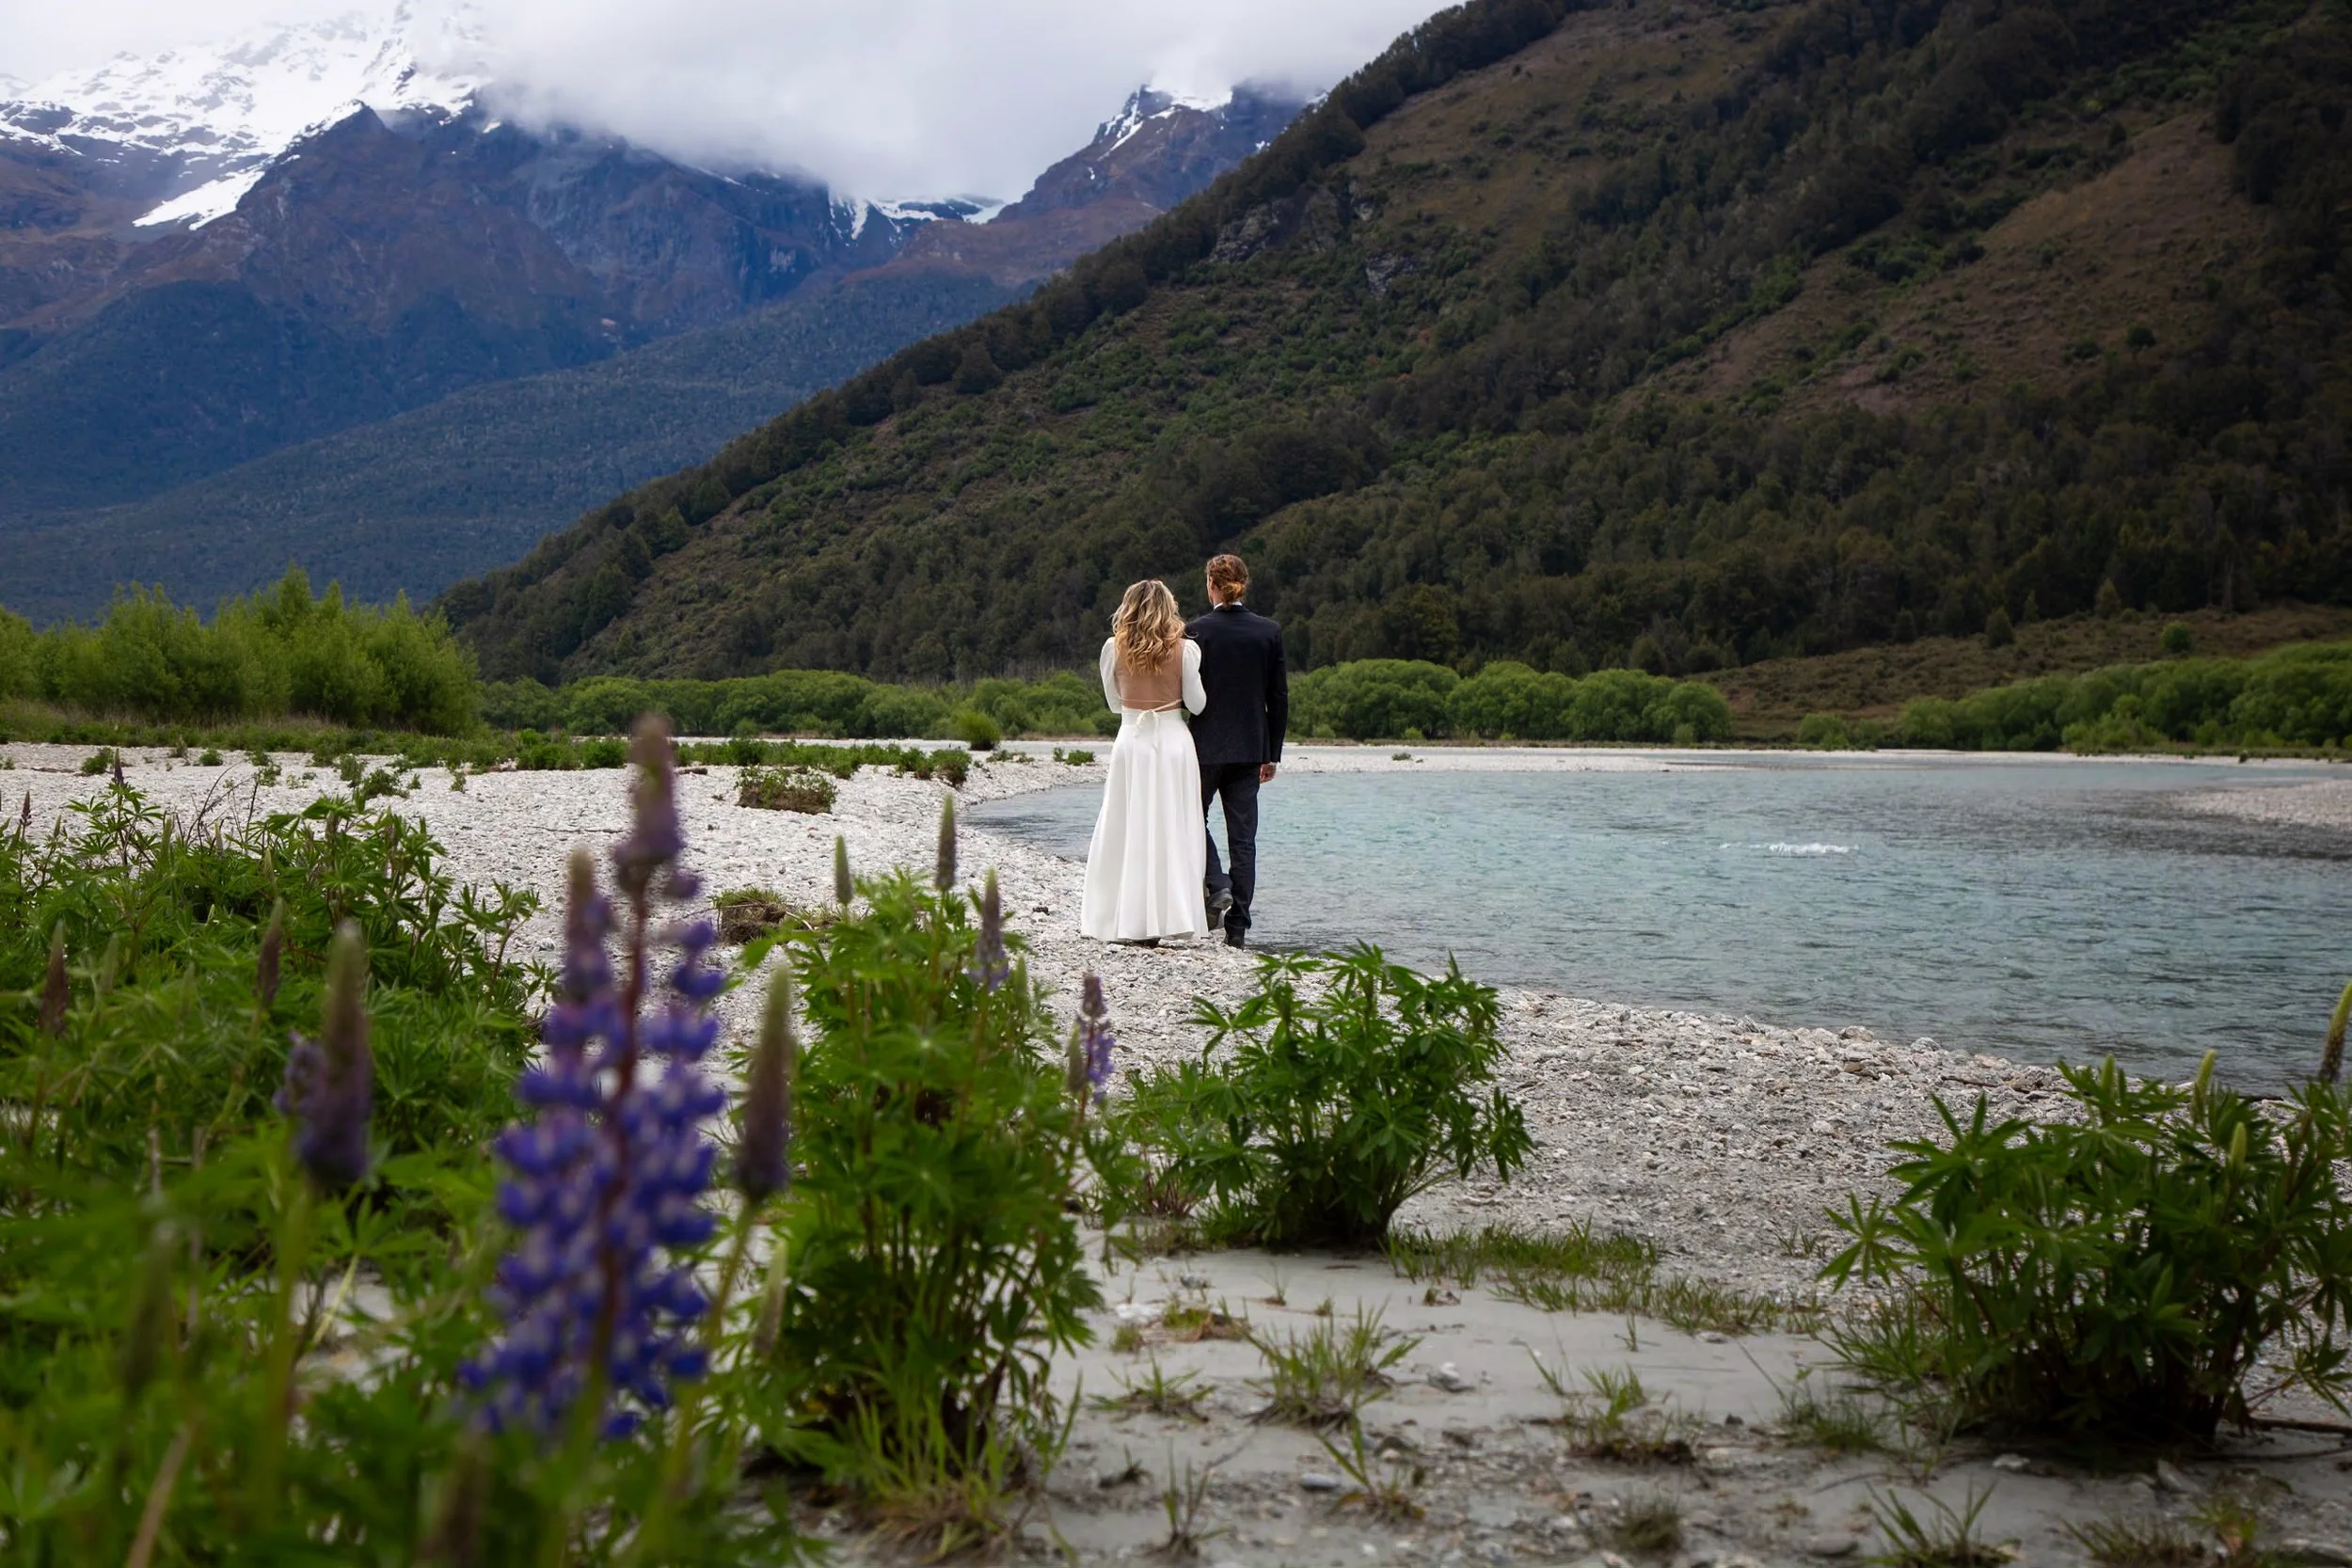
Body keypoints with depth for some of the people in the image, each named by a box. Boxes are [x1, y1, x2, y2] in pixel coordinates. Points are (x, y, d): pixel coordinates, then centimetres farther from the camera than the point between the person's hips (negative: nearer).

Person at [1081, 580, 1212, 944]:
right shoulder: (1185, 650, -5)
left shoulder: (1114, 649, -2)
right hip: (1173, 740, -1)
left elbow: (1114, 701, 9)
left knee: (1126, 829, 6)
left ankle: (1121, 919, 6)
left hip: (1130, 741, 1)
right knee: (1170, 831, 3)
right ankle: (1165, 918, 1)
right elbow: (1196, 704, -1)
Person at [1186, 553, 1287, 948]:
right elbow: (1279, 698, 5)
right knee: (1243, 836, 6)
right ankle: (1237, 927, 6)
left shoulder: (1197, 630, -9)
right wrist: (1272, 754, 12)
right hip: (1250, 748, 3)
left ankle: (1216, 886, -6)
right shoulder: (1269, 632, 1)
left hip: (1206, 745, -3)